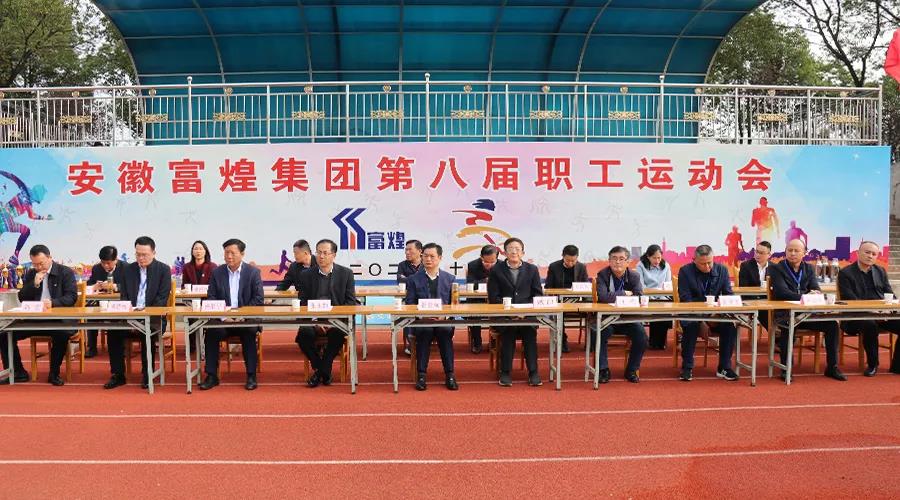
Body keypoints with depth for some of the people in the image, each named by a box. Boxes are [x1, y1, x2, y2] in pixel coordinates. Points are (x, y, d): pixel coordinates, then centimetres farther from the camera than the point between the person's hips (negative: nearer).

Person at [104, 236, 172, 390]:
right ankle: (118, 375, -10)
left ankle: (147, 374, -16)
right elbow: (123, 297, 10)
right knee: (113, 331, -23)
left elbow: (162, 299, -7)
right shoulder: (128, 269, 13)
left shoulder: (164, 270, 1)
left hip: (153, 318, -4)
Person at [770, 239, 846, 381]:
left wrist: (815, 293, -20)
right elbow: (782, 292, -15)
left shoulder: (809, 269, 14)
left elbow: (816, 289, 5)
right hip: (784, 314, -5)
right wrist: (804, 297, -26)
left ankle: (832, 367, -2)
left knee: (832, 325, -15)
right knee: (789, 326, -36)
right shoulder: (776, 269, -2)